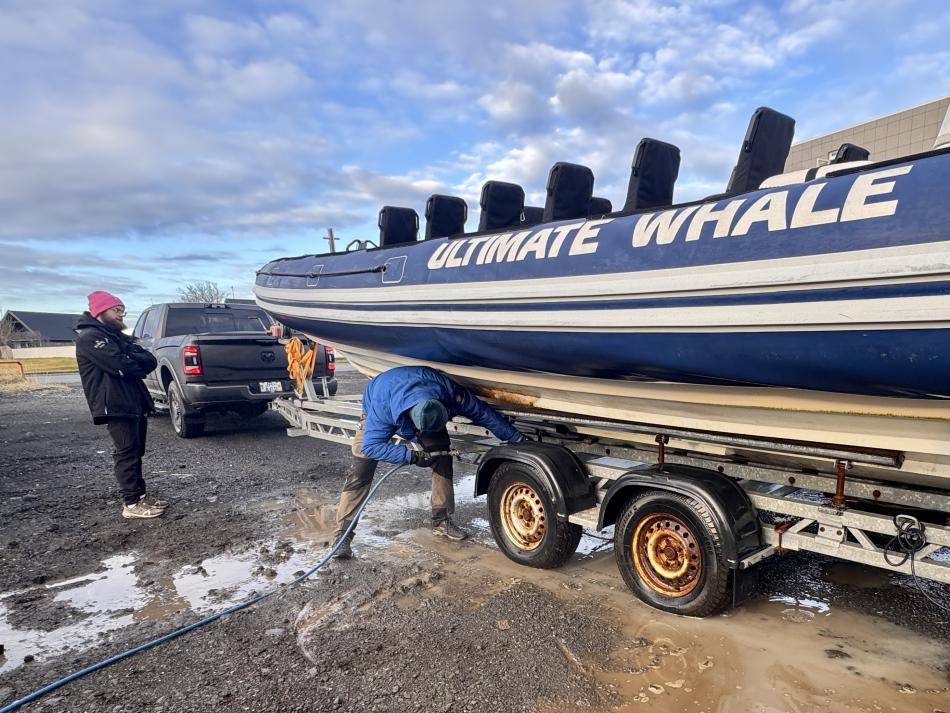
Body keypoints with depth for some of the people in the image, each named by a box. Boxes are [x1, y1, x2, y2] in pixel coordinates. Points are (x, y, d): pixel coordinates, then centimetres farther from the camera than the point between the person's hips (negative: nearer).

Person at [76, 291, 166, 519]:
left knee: (135, 453, 13)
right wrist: (138, 363, -1)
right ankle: (131, 504, -1)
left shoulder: (117, 336, 20)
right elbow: (120, 366, -21)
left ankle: (139, 496, 20)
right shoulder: (90, 337, -8)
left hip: (135, 403, 9)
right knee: (127, 453, -6)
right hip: (115, 405, -9)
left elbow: (150, 361, 8)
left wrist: (130, 360, -11)